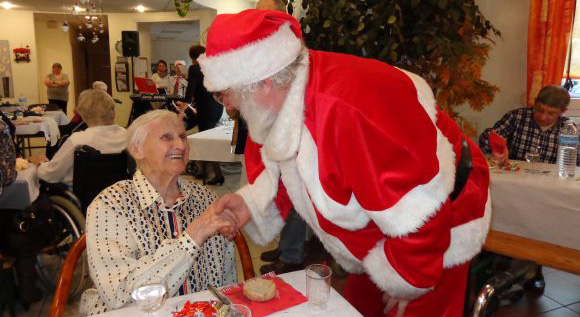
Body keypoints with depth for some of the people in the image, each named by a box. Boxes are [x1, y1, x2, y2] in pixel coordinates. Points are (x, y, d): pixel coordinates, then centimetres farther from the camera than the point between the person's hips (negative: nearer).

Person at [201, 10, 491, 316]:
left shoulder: (349, 109, -39)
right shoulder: (279, 104, -10)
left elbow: (418, 215, -33)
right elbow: (281, 169, 7)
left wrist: (405, 282, -18)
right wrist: (252, 202, -12)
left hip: (437, 238, -8)